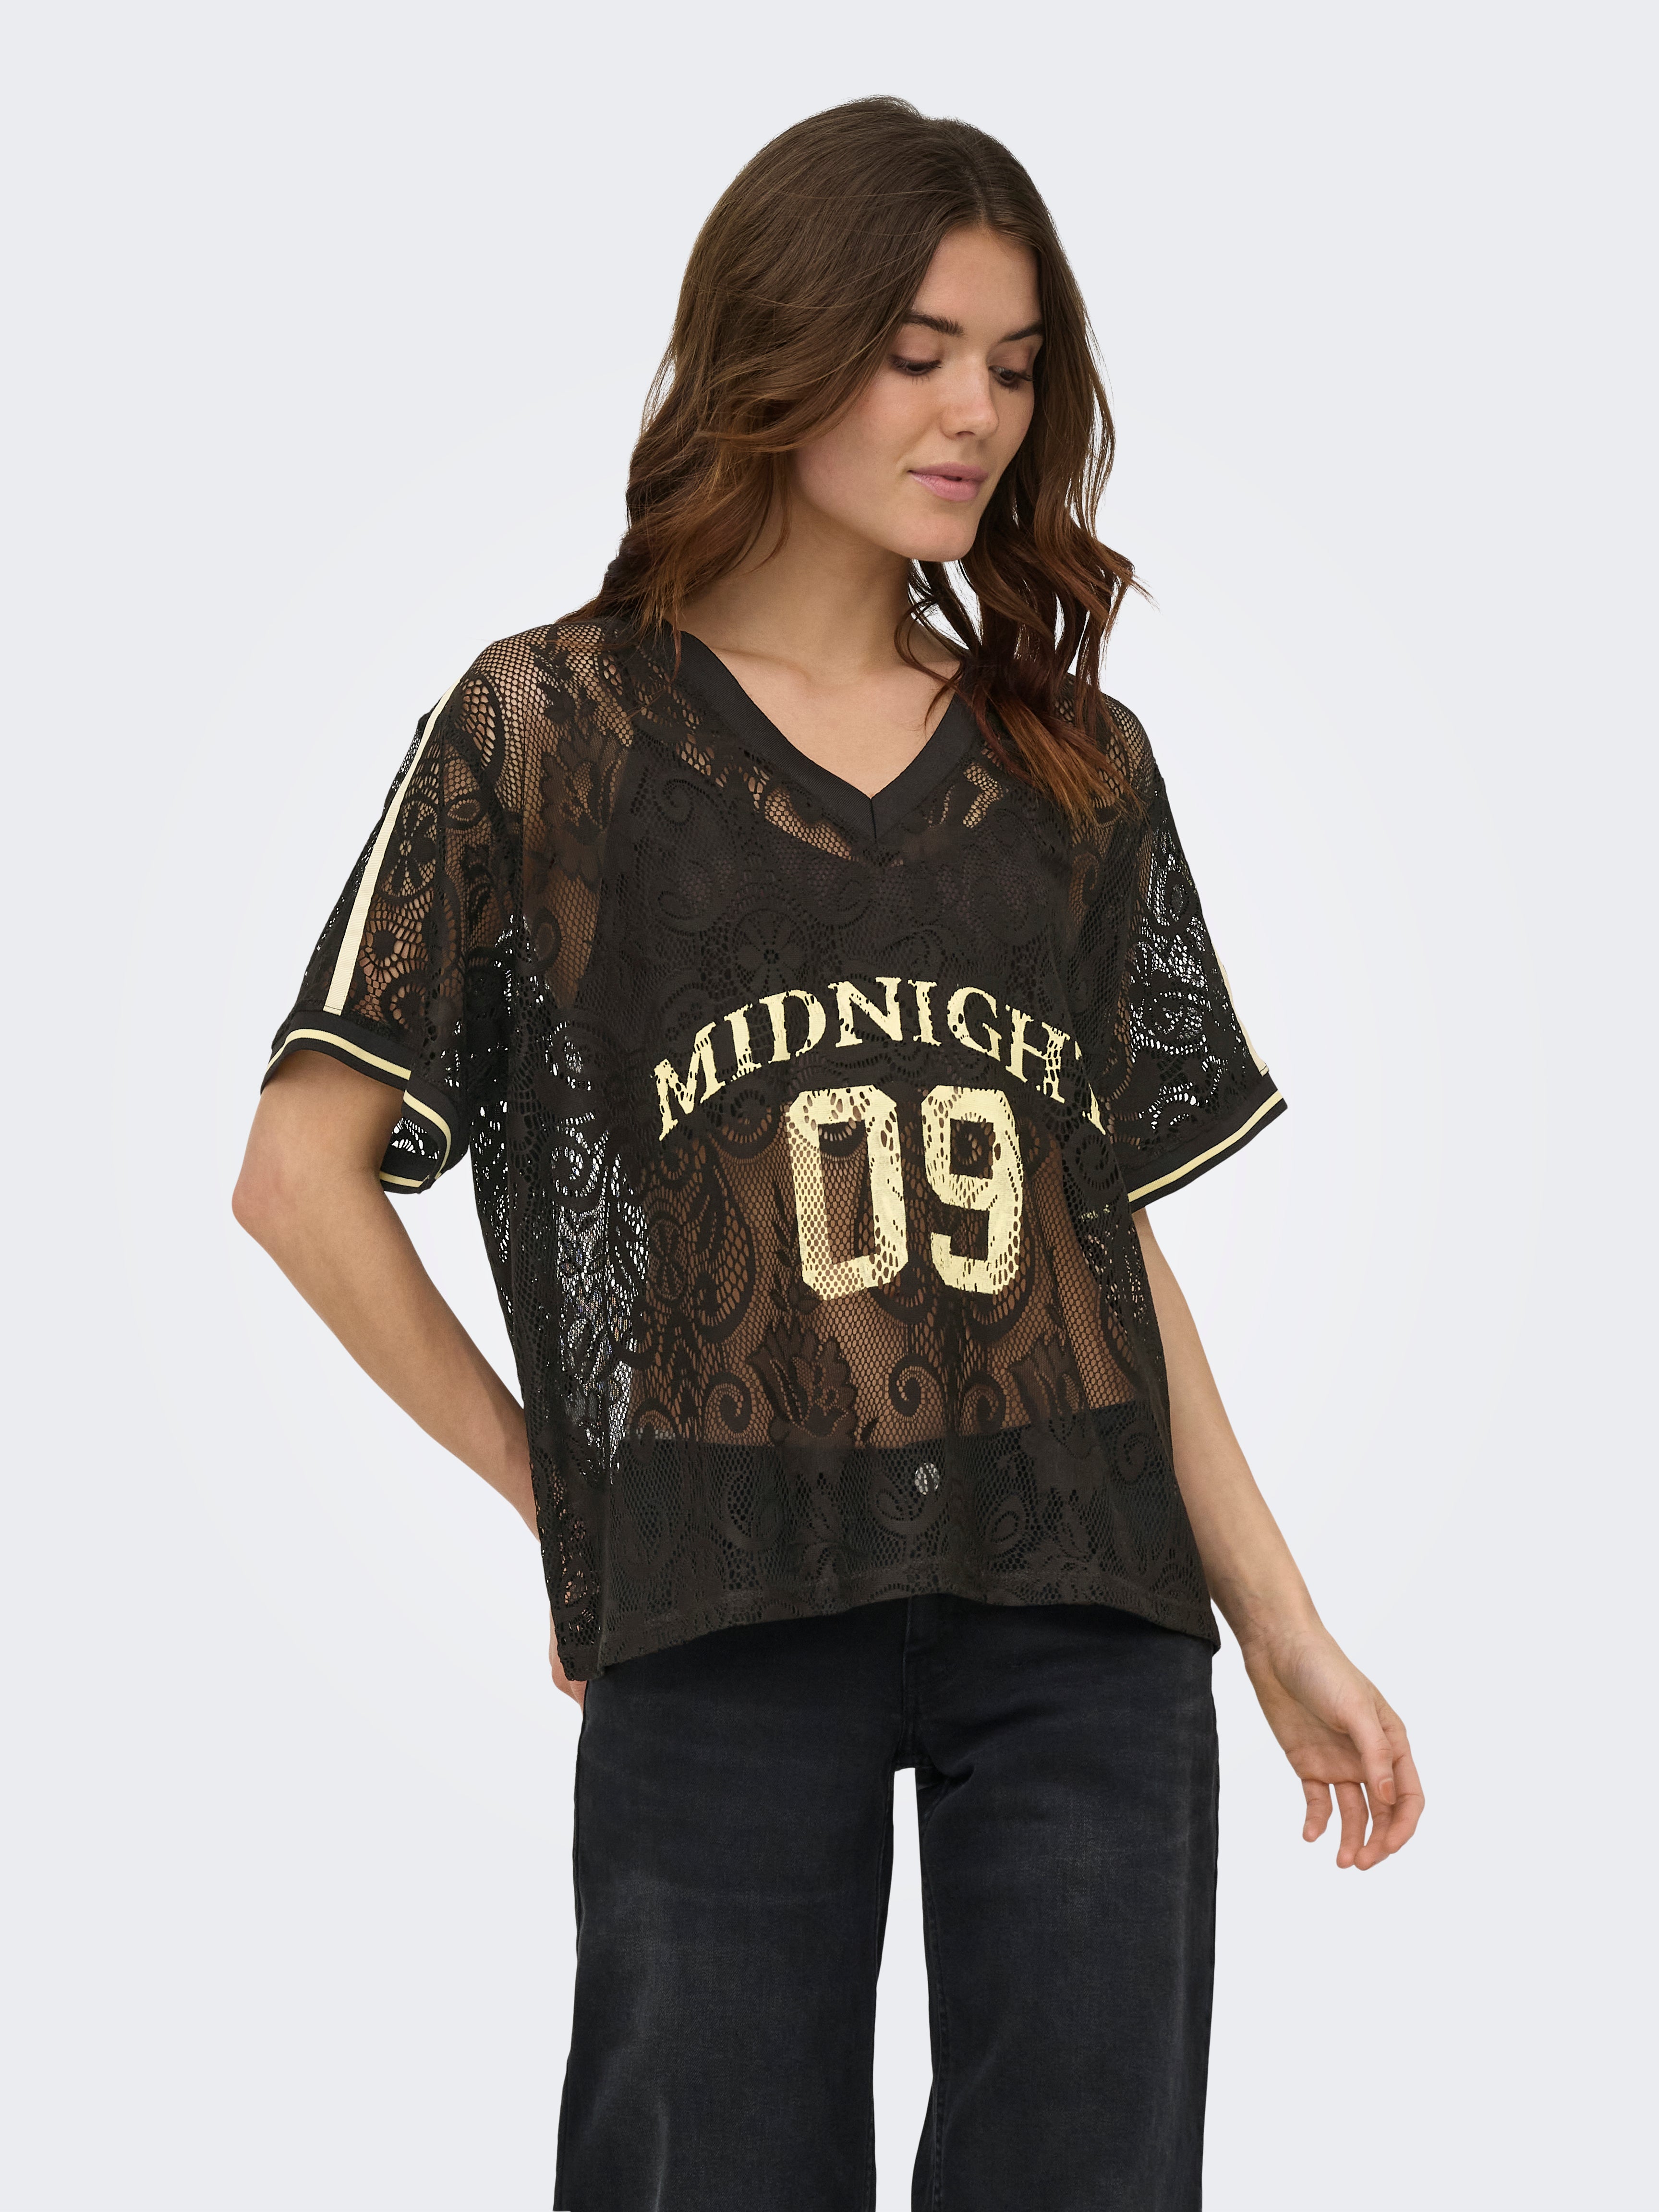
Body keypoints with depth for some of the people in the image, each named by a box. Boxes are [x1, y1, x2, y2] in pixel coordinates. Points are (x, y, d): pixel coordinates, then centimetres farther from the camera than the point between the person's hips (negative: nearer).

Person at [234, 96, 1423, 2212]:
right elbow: (302, 1175, 1)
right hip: (720, 1629, -3)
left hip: (1082, 1618, 3)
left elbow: (1116, 1225, 15)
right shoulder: (549, 727, 3)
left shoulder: (1075, 764, 14)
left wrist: (1284, 1629, 11)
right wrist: (552, 1480, 1)